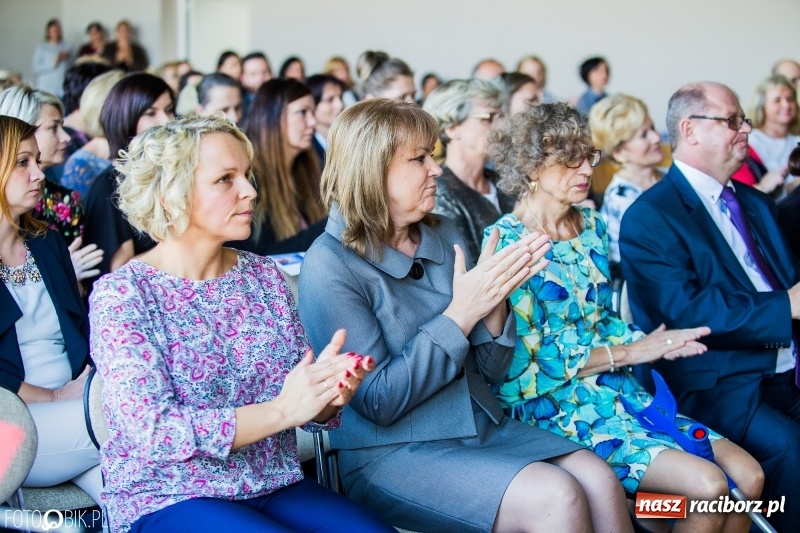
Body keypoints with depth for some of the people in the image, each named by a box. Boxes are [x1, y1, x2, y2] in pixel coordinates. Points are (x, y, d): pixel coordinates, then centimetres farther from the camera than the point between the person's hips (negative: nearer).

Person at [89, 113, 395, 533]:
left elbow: (304, 410, 8)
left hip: (275, 485, 5)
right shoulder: (121, 294, -8)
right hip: (168, 498, -5)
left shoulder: (264, 276, 7)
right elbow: (151, 430, -18)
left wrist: (328, 395, -16)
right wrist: (281, 411, -24)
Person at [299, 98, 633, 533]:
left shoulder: (443, 235, 7)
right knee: (555, 497, -26)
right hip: (389, 452, -6)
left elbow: (488, 369, 8)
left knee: (601, 483, -17)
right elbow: (377, 402, -17)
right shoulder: (329, 267, -12)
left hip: (480, 427, 6)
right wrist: (460, 313, -20)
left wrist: (495, 299, -12)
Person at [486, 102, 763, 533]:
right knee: (708, 486, -22)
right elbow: (522, 361, -14)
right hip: (555, 404, -7)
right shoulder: (505, 242, -12)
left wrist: (653, 342, -3)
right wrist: (629, 352, -12)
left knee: (748, 476, -8)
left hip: (618, 390, 7)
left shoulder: (591, 226, 10)